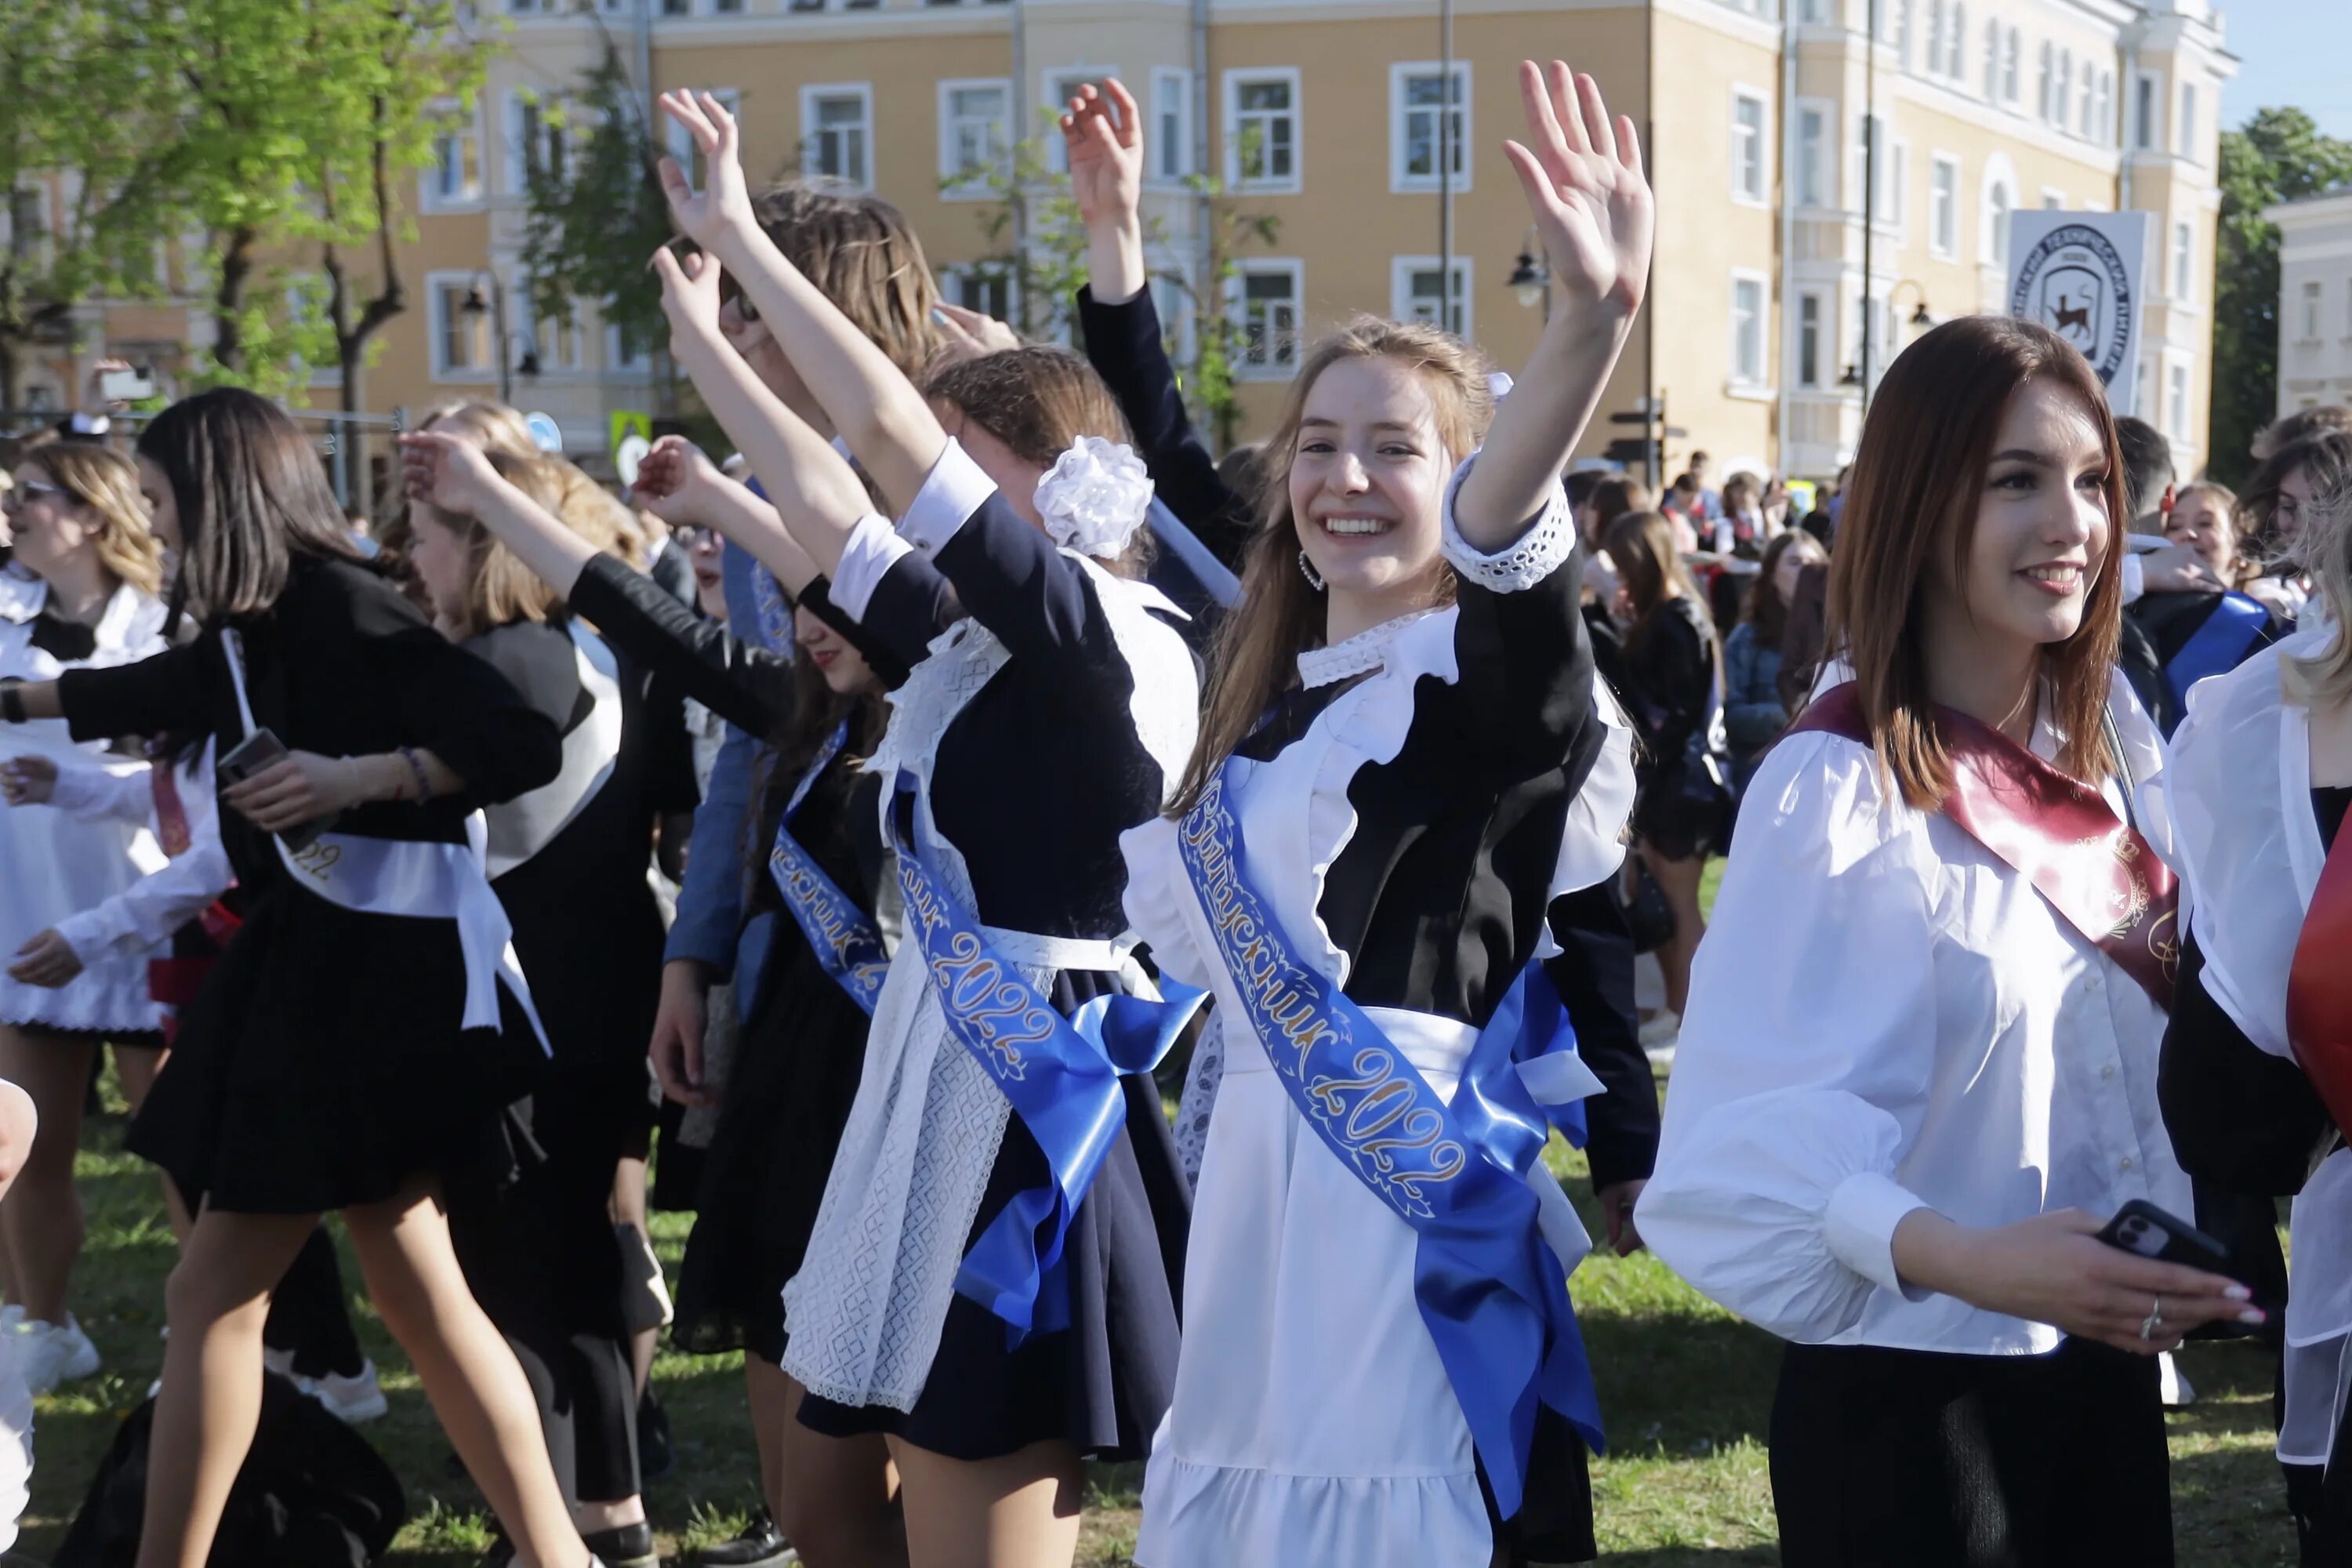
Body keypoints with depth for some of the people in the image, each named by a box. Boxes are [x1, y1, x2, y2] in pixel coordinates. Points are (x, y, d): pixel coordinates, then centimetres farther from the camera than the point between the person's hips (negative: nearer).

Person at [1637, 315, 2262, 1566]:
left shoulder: (2108, 744, 3)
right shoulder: (1838, 792, -17)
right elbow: (1762, 1135, -25)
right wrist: (1964, 1260, -39)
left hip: (2108, 1364, 6)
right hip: (1910, 1393, -6)